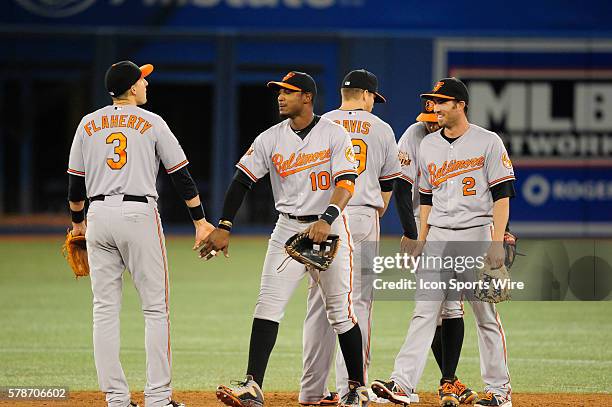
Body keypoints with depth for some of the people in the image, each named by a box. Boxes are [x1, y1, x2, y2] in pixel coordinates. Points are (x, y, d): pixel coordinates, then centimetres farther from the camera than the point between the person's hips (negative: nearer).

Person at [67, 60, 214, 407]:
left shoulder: (88, 124, 10)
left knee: (106, 310, 6)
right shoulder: (152, 123, 1)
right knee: (156, 309, 1)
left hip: (99, 214, 4)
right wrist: (201, 220, 4)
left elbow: (76, 181, 13)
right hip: (139, 214, -4)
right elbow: (181, 174, 0)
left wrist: (78, 222, 28)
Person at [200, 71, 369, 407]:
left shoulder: (334, 134, -6)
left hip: (331, 227, -3)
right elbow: (242, 180, 3)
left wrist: (327, 219, -32)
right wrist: (224, 227, -7)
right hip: (288, 228, 3)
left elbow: (346, 182, -15)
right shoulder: (270, 139, 4)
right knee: (268, 305, -10)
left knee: (341, 312, 2)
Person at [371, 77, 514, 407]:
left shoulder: (488, 143, -4)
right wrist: (421, 241, 10)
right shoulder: (428, 145, 12)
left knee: (486, 315, 1)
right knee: (424, 311, -5)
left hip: (476, 235, -4)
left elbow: (502, 195, -7)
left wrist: (497, 242, -15)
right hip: (438, 238, 4)